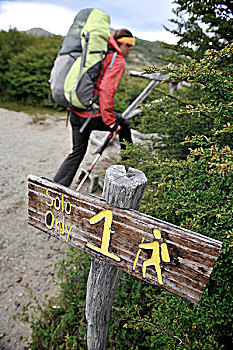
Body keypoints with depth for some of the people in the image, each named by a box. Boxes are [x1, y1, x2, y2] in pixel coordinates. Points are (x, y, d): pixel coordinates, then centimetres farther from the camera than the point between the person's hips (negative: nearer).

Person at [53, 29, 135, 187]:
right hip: (91, 115, -8)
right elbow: (106, 89, -21)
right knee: (124, 125, 17)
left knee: (77, 152, 17)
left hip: (75, 112, 8)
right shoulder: (117, 60, -8)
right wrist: (111, 122, -19)